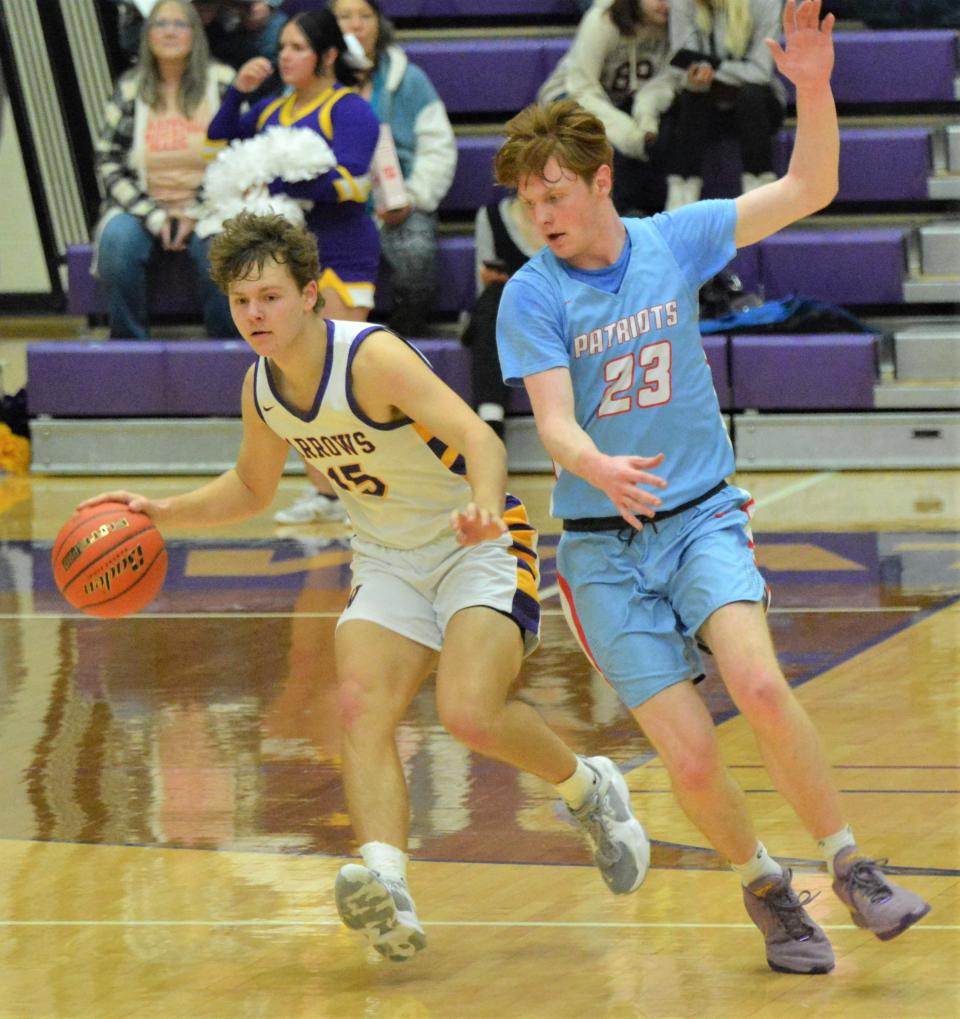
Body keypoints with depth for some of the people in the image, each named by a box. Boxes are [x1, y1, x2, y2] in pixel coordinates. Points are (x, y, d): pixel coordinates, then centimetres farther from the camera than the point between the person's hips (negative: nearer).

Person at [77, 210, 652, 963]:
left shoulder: (372, 358, -25)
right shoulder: (262, 387, -1)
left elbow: (478, 437, -38)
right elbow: (251, 488, 18)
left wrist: (483, 507, -59)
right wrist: (163, 514, 2)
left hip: (480, 545, -7)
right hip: (389, 561, 7)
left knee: (471, 714, -24)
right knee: (361, 708, -19)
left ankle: (588, 788, 7)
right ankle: (388, 893, -34)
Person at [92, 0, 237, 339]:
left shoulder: (222, 83, 4)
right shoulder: (129, 89, 7)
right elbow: (108, 162, 3)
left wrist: (196, 215, -10)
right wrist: (154, 216, -9)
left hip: (205, 209, -1)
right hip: (144, 209, 1)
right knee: (118, 239, -30)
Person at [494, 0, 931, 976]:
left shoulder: (674, 240, 0)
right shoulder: (532, 296, -7)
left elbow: (807, 189, 1)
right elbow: (553, 423, -16)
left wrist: (812, 89, -15)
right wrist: (600, 471, -38)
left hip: (702, 517, 1)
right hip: (604, 547, -1)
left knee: (758, 684, -26)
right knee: (690, 756, -11)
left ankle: (851, 866, -10)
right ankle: (765, 888, 15)